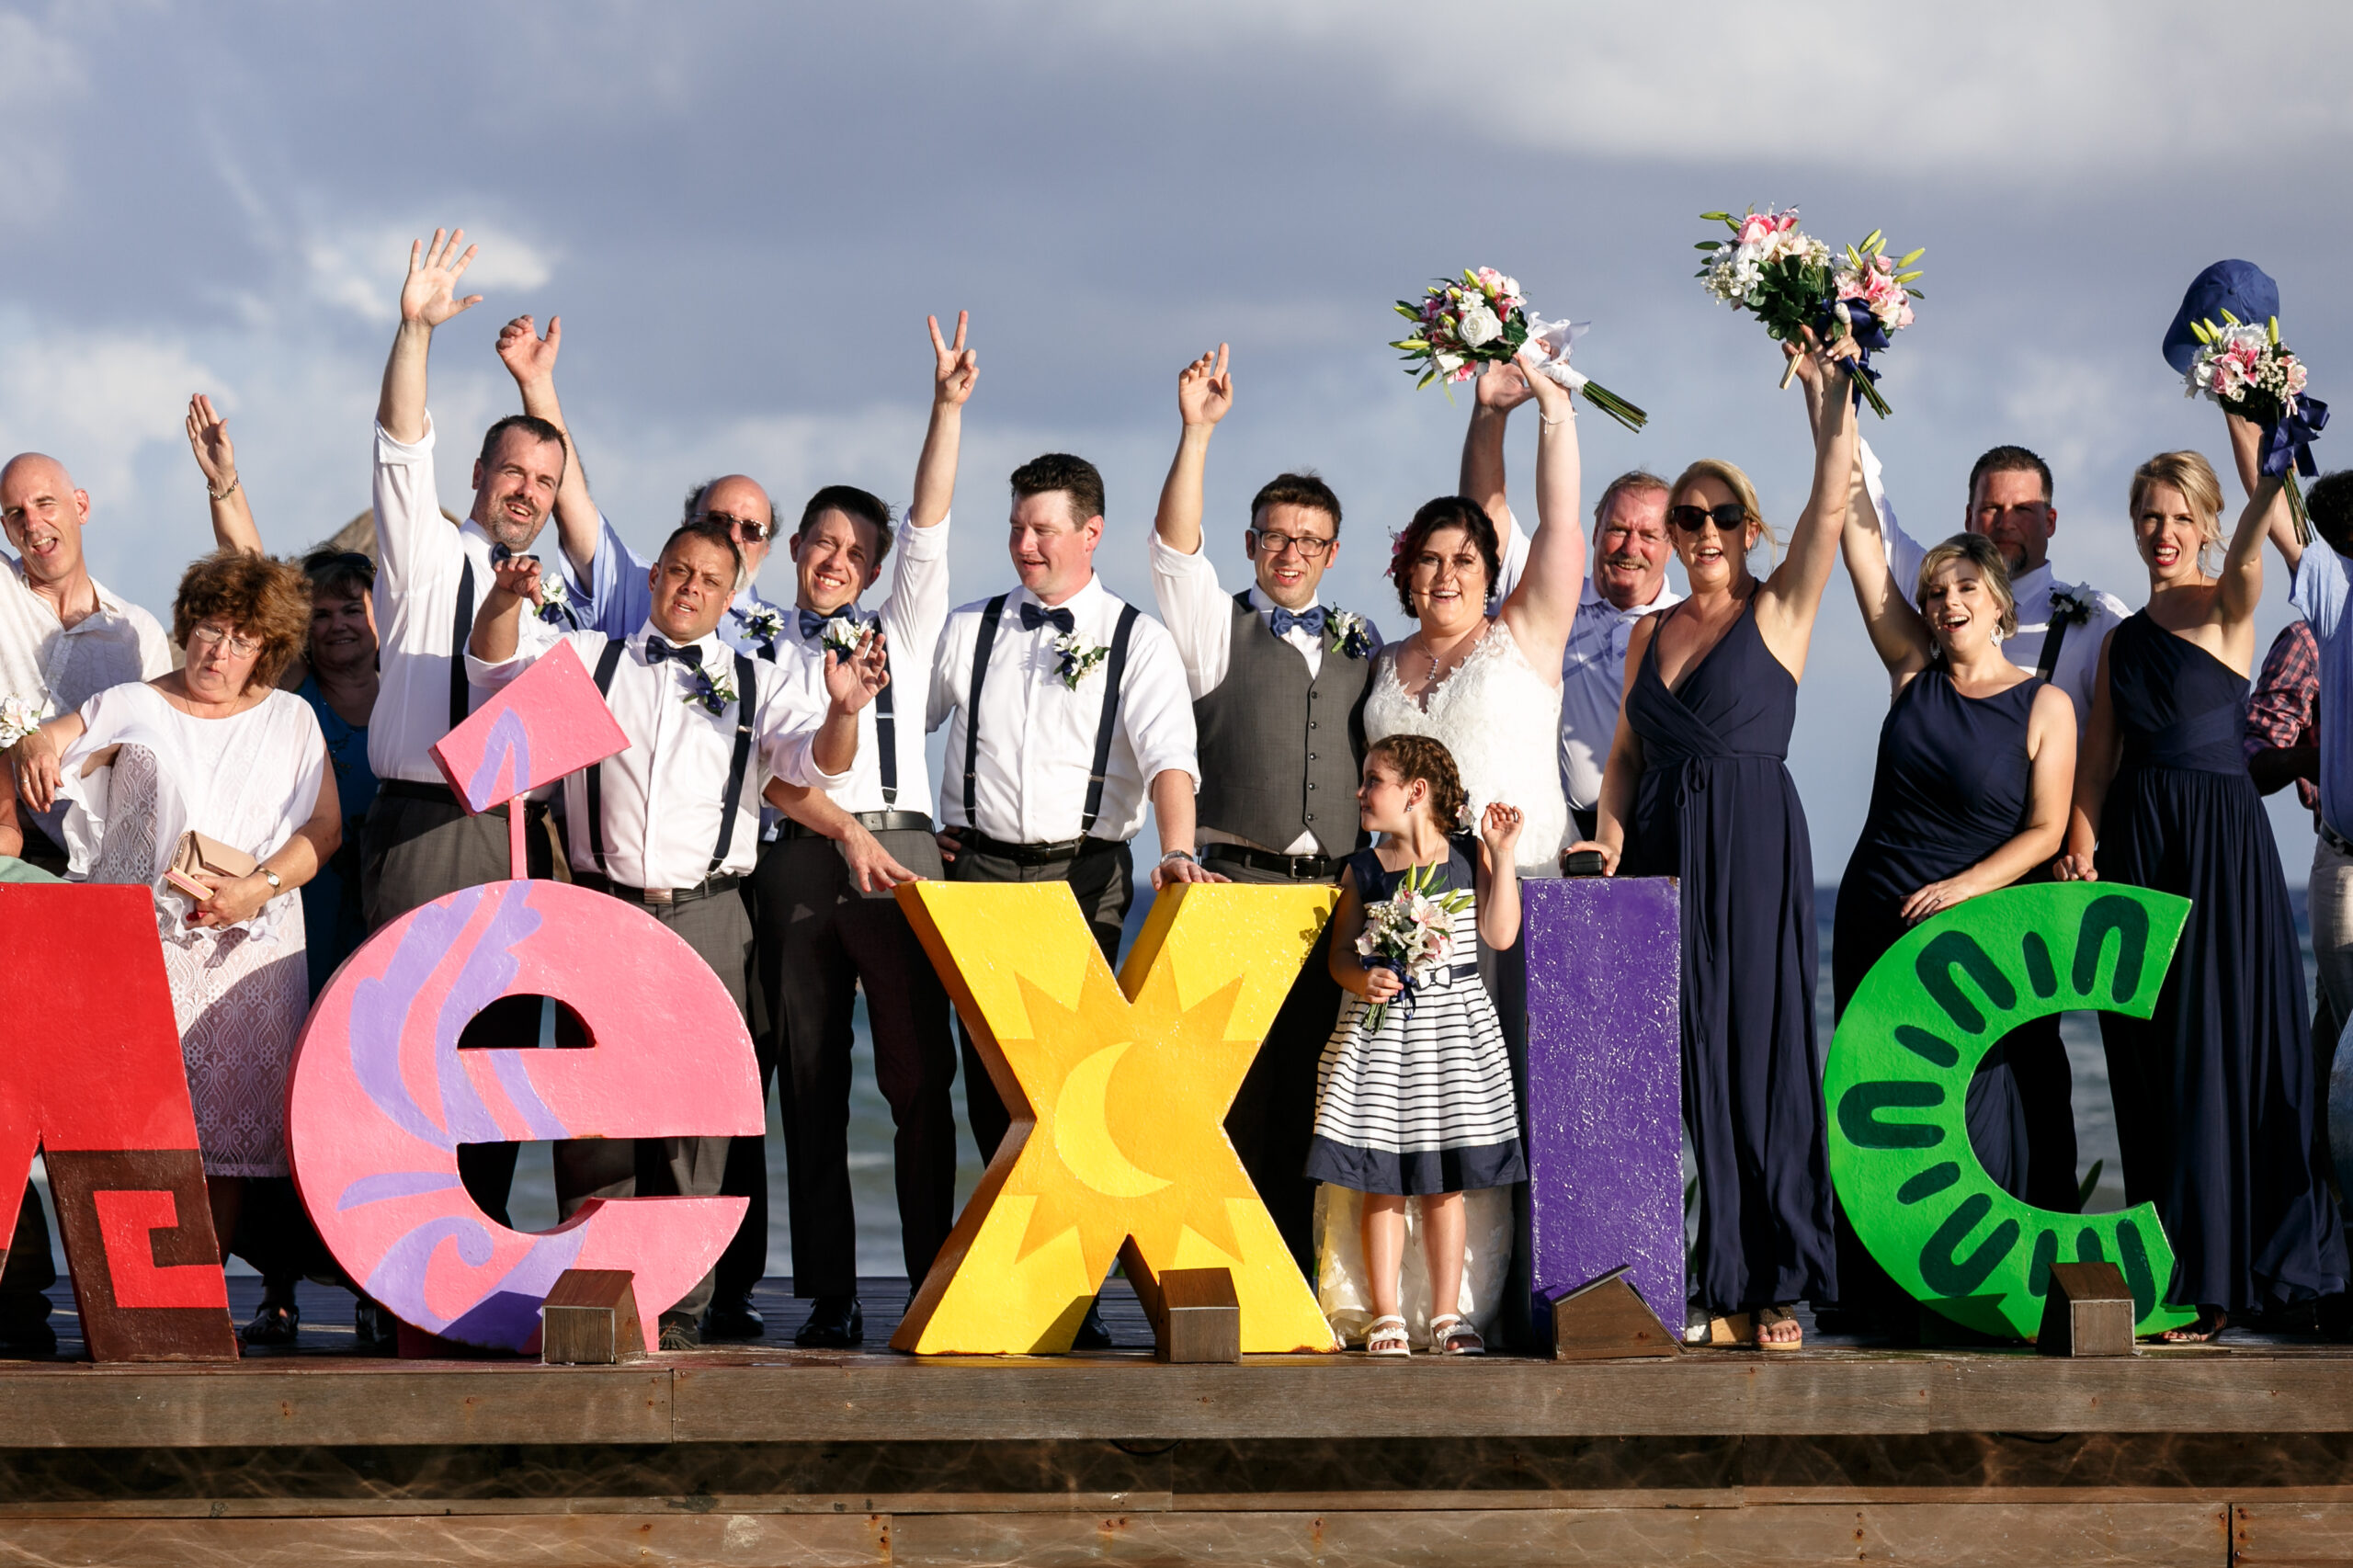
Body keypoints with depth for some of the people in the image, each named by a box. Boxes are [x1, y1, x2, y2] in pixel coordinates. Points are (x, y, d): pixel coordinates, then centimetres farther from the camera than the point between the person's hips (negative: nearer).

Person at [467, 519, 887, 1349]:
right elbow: (494, 664, 2)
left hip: (707, 916, 0)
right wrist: (506, 602, -20)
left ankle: (680, 1304, 3)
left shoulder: (755, 685, 13)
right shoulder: (588, 660, 13)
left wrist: (842, 712, -23)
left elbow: (816, 761, 0)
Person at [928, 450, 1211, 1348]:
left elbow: (1169, 755, -10)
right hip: (981, 869, 3)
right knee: (989, 1072, -2)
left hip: (1084, 872, -3)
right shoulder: (967, 632, 12)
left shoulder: (1137, 641, 3)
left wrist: (1177, 849, -27)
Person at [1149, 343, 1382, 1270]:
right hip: (1237, 883, -3)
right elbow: (1175, 546, -6)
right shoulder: (1218, 628, 9)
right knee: (1234, 1084, -9)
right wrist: (1198, 432, -17)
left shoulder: (1360, 646, 19)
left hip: (1338, 885, 3)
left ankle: (1300, 1275, 3)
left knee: (1314, 1093, 0)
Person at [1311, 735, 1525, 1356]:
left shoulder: (1467, 857, 3)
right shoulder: (1363, 870, 5)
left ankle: (1446, 1314, 12)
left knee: (1446, 1183, 4)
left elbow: (1500, 934, -6)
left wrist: (1501, 853, -7)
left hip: (1455, 1025, -1)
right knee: (1382, 1183, 0)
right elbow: (1340, 954, 5)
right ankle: (1385, 1318, 7)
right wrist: (1363, 979, -16)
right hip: (1380, 1031, 1)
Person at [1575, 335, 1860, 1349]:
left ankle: (1771, 1284, -2)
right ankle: (1675, 1276, 6)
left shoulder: (1780, 612, 2)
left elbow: (1832, 503, -9)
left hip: (1752, 852, -5)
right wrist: (1611, 828, 1)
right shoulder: (1650, 634, 16)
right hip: (1659, 853, 5)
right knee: (1663, 1060, 2)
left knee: (1755, 1055, -5)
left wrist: (1828, 391, -14)